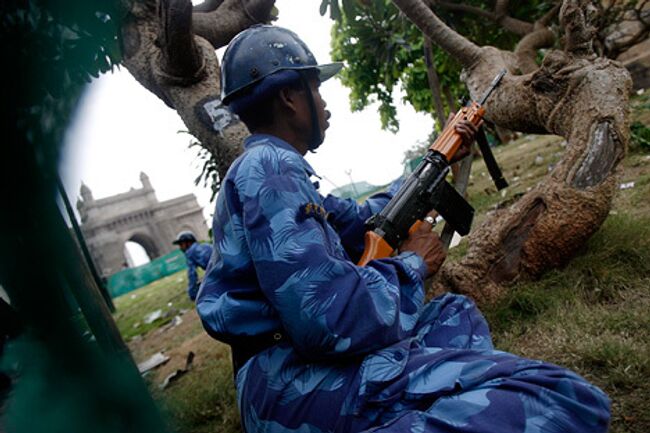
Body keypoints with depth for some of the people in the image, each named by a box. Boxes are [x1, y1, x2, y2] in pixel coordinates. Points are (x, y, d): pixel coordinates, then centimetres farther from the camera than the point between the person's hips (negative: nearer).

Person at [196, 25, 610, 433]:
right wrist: (412, 264, -6)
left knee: (454, 310, 28)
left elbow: (358, 224, 21)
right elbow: (333, 320, -26)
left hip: (307, 358, 10)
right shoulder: (269, 167, -16)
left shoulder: (266, 166, 17)